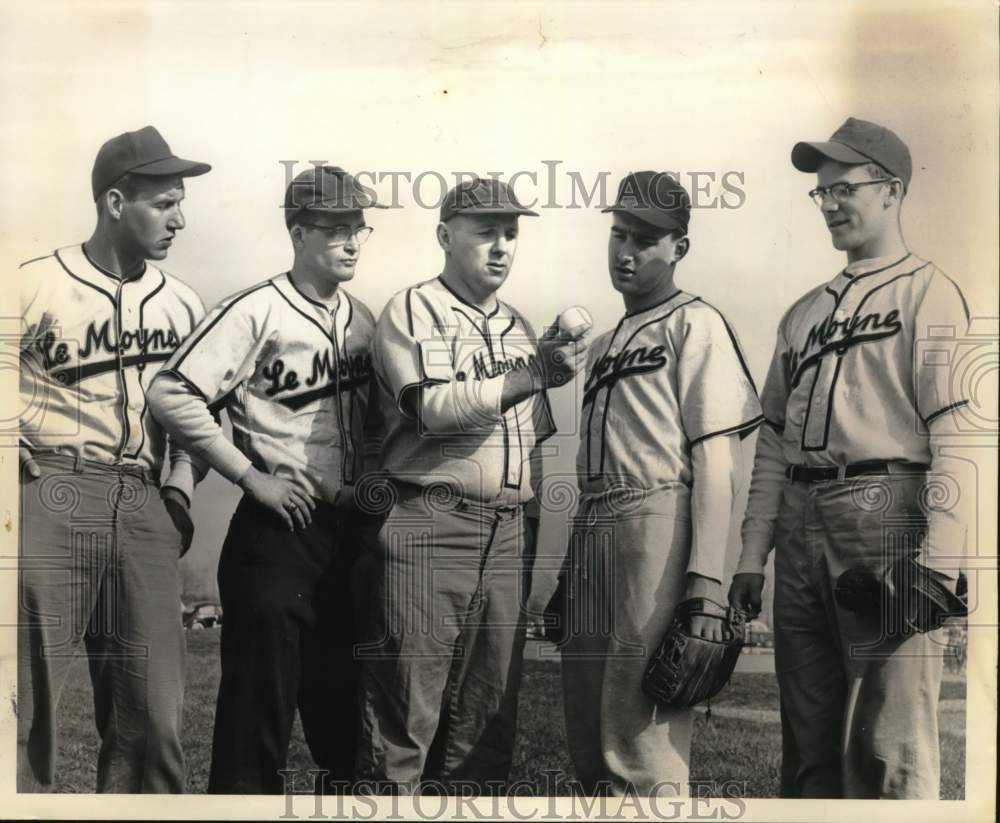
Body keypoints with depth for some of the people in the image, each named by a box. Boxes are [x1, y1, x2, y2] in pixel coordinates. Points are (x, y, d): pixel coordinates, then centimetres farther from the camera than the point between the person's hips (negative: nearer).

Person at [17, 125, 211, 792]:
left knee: (153, 712, 5)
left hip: (145, 508, 4)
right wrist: (22, 457, -4)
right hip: (52, 499, -3)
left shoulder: (184, 304, 14)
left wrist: (183, 485, 9)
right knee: (31, 698, -1)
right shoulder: (34, 284, 1)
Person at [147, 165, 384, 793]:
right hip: (278, 530, -6)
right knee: (260, 698, -1)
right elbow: (171, 395, -18)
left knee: (339, 696, 16)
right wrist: (253, 477, -16)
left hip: (350, 530, 6)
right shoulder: (258, 311, -11)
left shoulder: (363, 319, 9)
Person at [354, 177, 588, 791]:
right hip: (428, 527, -6)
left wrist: (528, 535, 17)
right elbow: (429, 406, -15)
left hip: (507, 536, 6)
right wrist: (530, 375, -24)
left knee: (486, 721, 10)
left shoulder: (520, 326, 19)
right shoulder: (412, 311, 1)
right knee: (402, 716, -5)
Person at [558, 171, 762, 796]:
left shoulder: (695, 324, 1)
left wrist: (707, 585, -18)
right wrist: (570, 568, 18)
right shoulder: (605, 343, 24)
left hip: (658, 527, -8)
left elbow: (715, 462, -9)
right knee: (590, 746, 12)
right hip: (593, 532, 8)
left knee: (642, 741, -9)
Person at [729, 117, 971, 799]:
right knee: (807, 737, 11)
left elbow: (954, 433, -8)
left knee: (888, 745, -8)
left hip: (884, 513, -6)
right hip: (801, 526, 7)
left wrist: (939, 560, -17)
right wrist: (752, 555, 13)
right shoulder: (804, 312, 21)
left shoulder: (928, 293, 2)